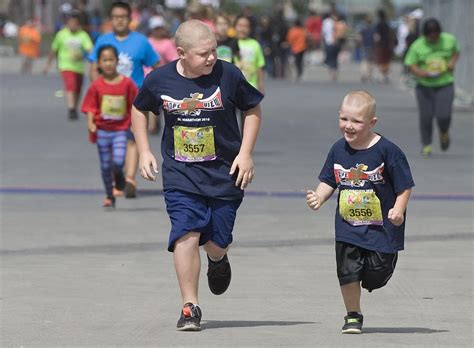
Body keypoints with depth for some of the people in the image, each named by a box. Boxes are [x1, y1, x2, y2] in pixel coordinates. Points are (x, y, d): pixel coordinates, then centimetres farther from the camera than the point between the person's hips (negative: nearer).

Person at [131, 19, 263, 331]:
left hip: (224, 173, 0)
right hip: (180, 174, 0)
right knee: (186, 233, -16)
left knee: (217, 243, 5)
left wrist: (245, 154, -4)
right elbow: (140, 110, 15)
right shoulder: (159, 80, -6)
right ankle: (190, 308, -8)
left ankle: (218, 260, 45)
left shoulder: (228, 75, -10)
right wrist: (144, 151, 7)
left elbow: (253, 109, 5)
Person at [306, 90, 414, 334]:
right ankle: (353, 316, 16)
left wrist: (398, 210, -22)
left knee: (377, 274, 1)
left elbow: (404, 186, -8)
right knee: (348, 271, -3)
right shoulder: (338, 150, 0)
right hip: (347, 227, 3)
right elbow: (329, 182, 10)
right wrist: (319, 197, -10)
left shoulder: (387, 150, -13)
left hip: (381, 227, -3)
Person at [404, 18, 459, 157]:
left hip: (445, 84, 0)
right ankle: (426, 145, 21)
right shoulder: (417, 46, -6)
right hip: (425, 86, 0)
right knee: (426, 116, 2)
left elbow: (456, 52, 18)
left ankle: (444, 132, 23)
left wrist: (453, 61, -4)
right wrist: (420, 72, -26)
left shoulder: (450, 40, 0)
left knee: (443, 115, -12)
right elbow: (411, 65, -5)